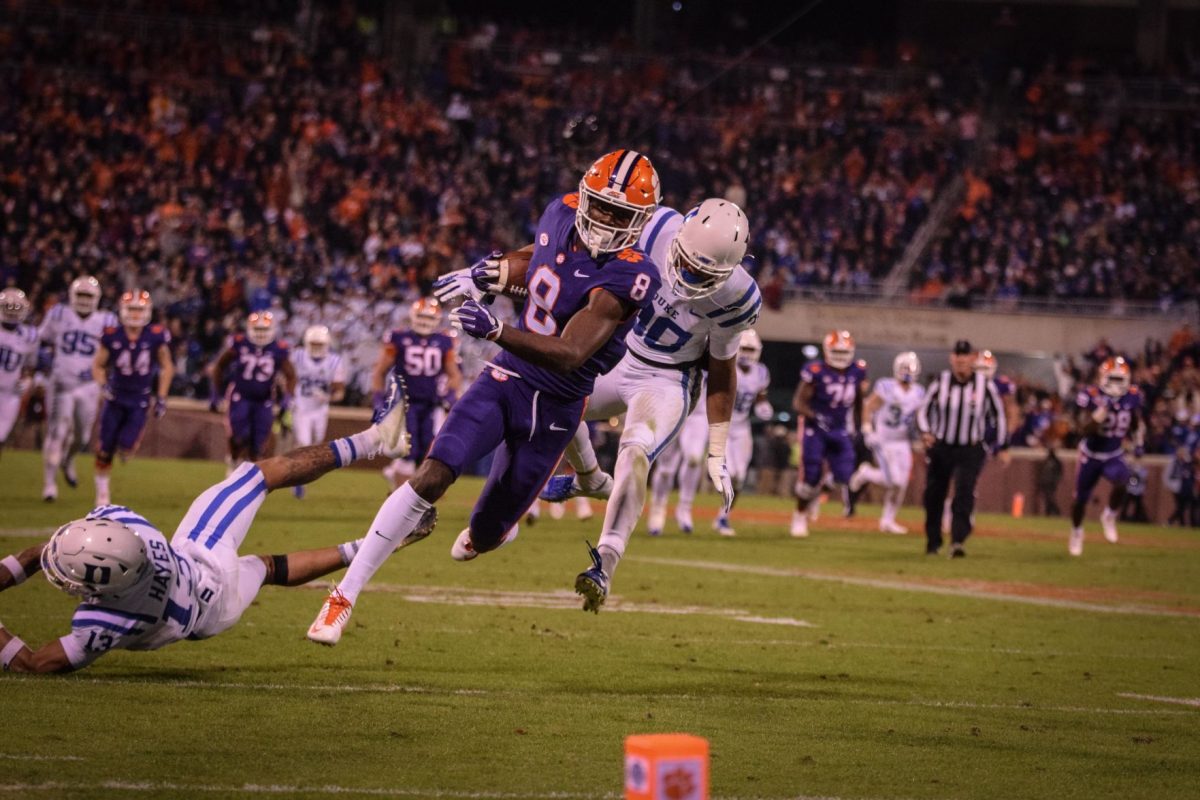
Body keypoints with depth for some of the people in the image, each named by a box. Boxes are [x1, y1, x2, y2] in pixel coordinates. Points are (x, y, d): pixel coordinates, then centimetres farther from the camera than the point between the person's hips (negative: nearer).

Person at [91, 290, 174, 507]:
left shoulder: (156, 336, -11)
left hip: (139, 401, -1)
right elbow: (98, 366, 3)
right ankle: (102, 492, 20)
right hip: (115, 398, 1)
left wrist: (161, 398, -1)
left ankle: (126, 445, 27)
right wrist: (103, 385, -16)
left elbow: (166, 367, 2)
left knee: (127, 446, -12)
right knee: (105, 450, 2)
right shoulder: (112, 337, -10)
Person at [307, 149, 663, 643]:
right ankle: (344, 596, -12)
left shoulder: (627, 277, -24)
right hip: (506, 379, 3)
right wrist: (486, 274, 5)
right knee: (431, 477, -18)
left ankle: (491, 529, 51)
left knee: (485, 535, 9)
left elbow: (568, 356, -34)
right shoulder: (562, 213, -4)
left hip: (555, 409, -3)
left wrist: (495, 331, -47)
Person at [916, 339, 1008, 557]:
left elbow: (998, 415, 5)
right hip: (941, 448, 2)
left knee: (964, 494, -18)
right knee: (934, 496, 8)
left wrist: (1003, 447, 7)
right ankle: (933, 543, 26)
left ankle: (957, 542, -24)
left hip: (970, 451, -2)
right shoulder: (941, 382, -6)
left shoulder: (985, 385, -7)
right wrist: (926, 432, -15)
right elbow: (924, 409, 4)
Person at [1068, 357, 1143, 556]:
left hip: (1114, 455, 1)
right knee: (1081, 498, 10)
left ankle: (1110, 516, -3)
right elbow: (1084, 429, -27)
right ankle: (1076, 531, 40)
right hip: (1091, 455, -1)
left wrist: (1138, 443, 8)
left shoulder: (1132, 396, -7)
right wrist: (1101, 412, -37)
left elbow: (1136, 422, 14)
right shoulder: (1090, 396, -20)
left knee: (1121, 480, -31)